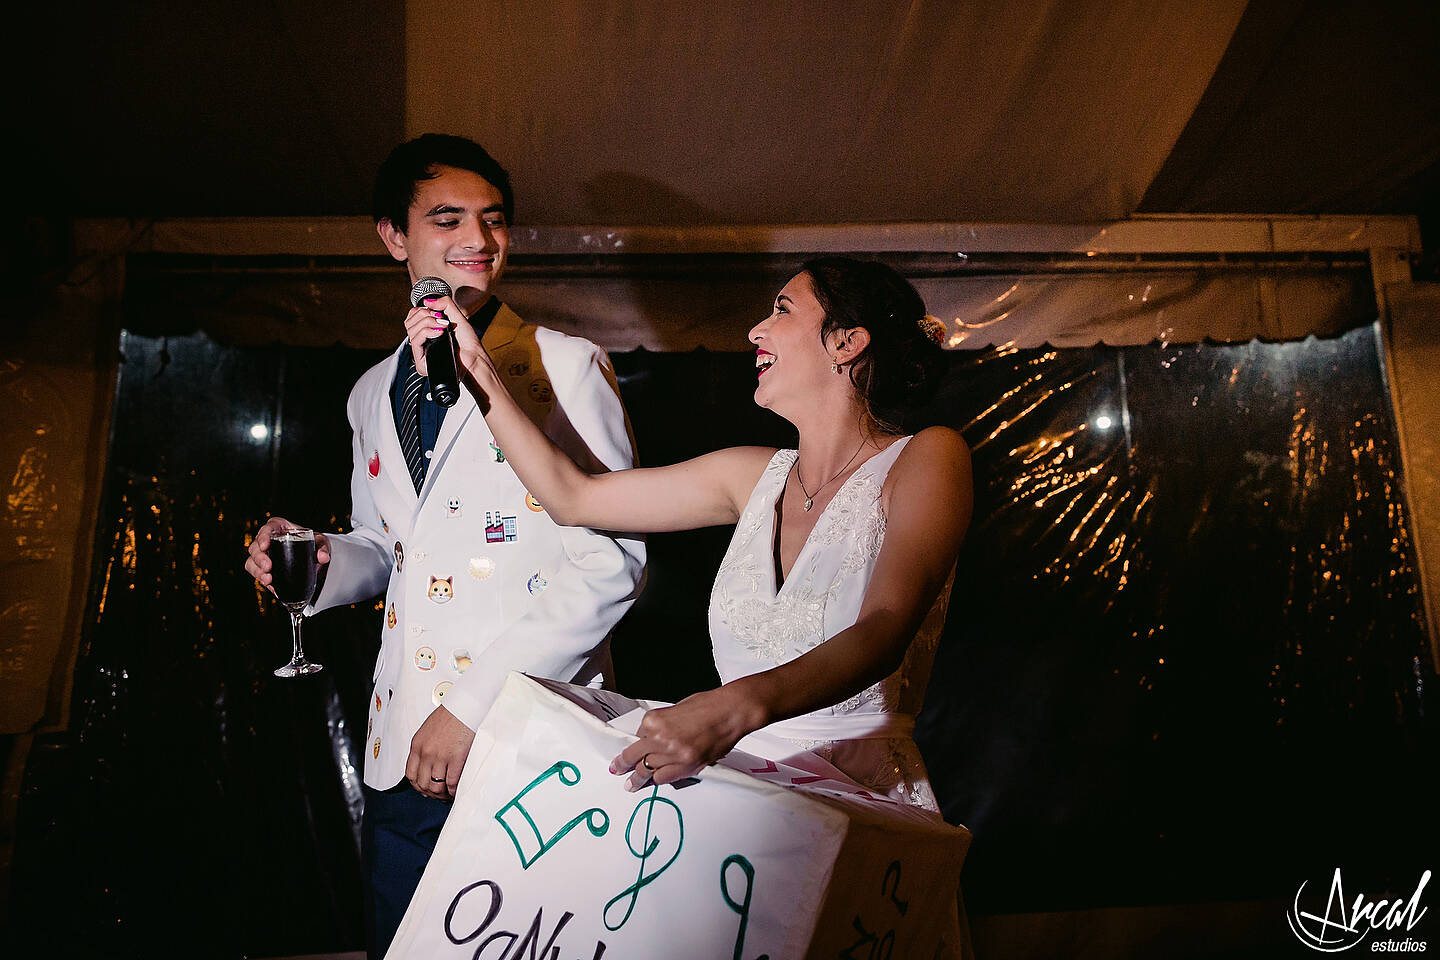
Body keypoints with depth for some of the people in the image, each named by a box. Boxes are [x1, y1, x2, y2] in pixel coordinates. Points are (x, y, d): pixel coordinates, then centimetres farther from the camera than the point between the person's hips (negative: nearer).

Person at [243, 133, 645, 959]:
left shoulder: (566, 368, -6)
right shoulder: (374, 394, 12)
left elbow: (613, 560, -13)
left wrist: (475, 701, -16)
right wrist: (320, 561, -1)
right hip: (402, 746, 5)